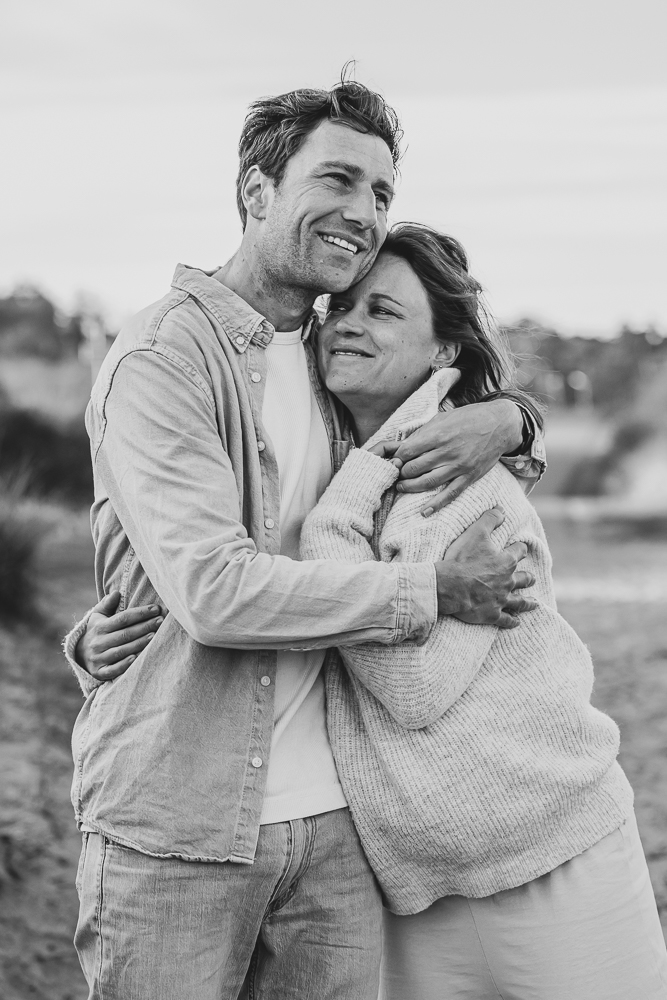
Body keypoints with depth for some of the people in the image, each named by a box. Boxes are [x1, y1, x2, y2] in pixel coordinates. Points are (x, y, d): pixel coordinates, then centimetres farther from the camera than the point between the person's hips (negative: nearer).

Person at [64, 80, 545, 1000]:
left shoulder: (335, 357, 12)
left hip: (331, 819, 6)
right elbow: (213, 590, -21)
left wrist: (507, 419, -1)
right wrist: (435, 590, -15)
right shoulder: (162, 358, -11)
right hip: (177, 828, -6)